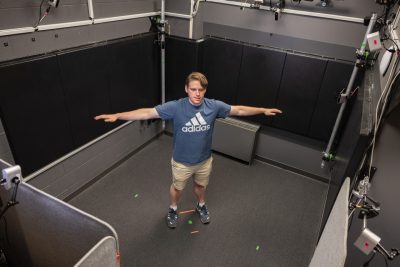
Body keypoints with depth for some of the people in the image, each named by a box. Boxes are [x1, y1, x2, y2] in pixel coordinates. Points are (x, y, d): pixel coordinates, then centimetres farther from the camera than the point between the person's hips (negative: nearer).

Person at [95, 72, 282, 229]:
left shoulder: (214, 106, -17)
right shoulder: (175, 107, -25)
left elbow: (239, 110, -5)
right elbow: (147, 113, -28)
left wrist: (263, 110, -2)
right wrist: (117, 116, -35)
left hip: (204, 160, 2)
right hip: (182, 162, -2)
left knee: (200, 185, 29)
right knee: (177, 187, 24)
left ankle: (201, 206, 60)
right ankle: (173, 209, 55)